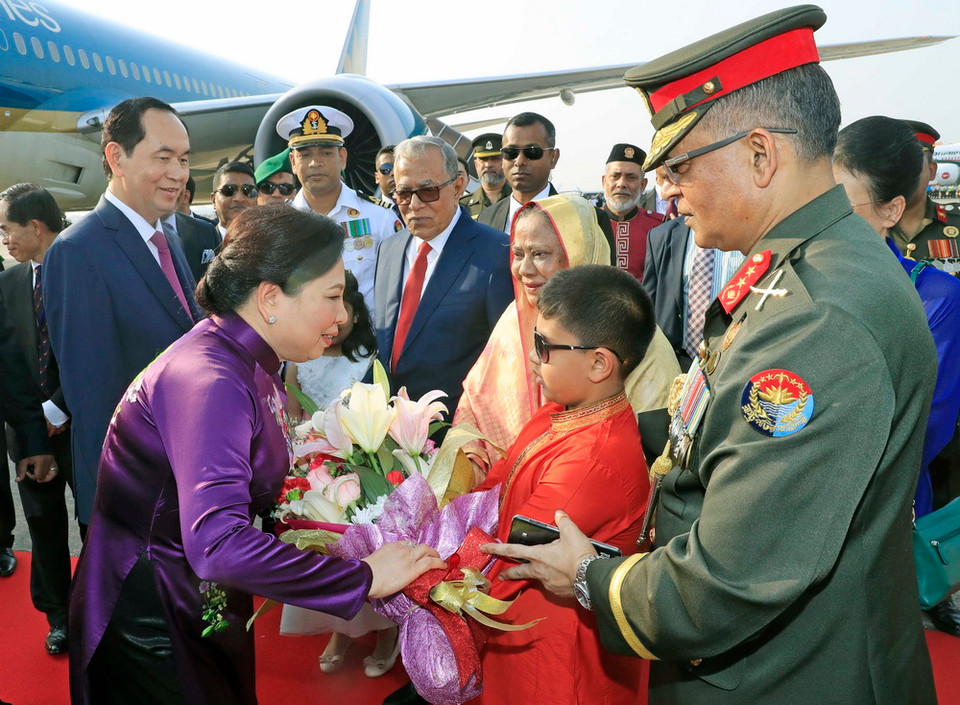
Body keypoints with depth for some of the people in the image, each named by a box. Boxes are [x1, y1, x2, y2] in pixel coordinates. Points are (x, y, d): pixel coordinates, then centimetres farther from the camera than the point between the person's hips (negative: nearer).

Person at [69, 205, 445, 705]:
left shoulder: (251, 366, 1)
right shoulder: (208, 381, -29)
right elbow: (217, 545, -38)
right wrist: (365, 577, -31)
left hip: (209, 606, 8)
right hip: (151, 625, -8)